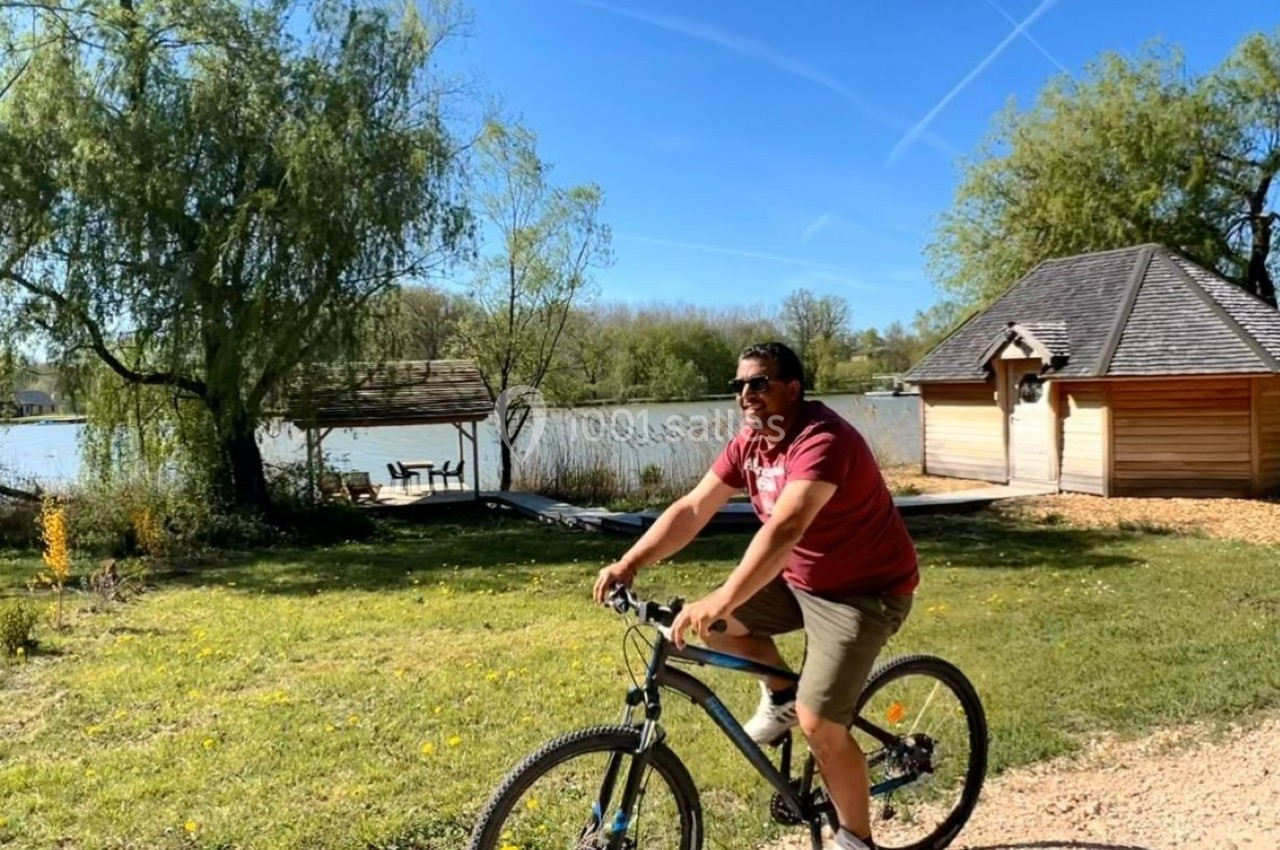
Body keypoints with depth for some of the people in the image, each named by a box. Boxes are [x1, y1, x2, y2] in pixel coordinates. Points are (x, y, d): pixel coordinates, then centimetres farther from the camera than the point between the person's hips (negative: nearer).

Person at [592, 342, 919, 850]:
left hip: (863, 590, -8)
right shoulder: (748, 444, -3)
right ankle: (781, 695, 18)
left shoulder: (822, 440, -28)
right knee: (707, 621, -3)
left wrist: (722, 600, -52)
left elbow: (784, 528, -42)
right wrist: (629, 563, -16)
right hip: (798, 578, 8)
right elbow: (692, 509, -5)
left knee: (818, 724, -12)